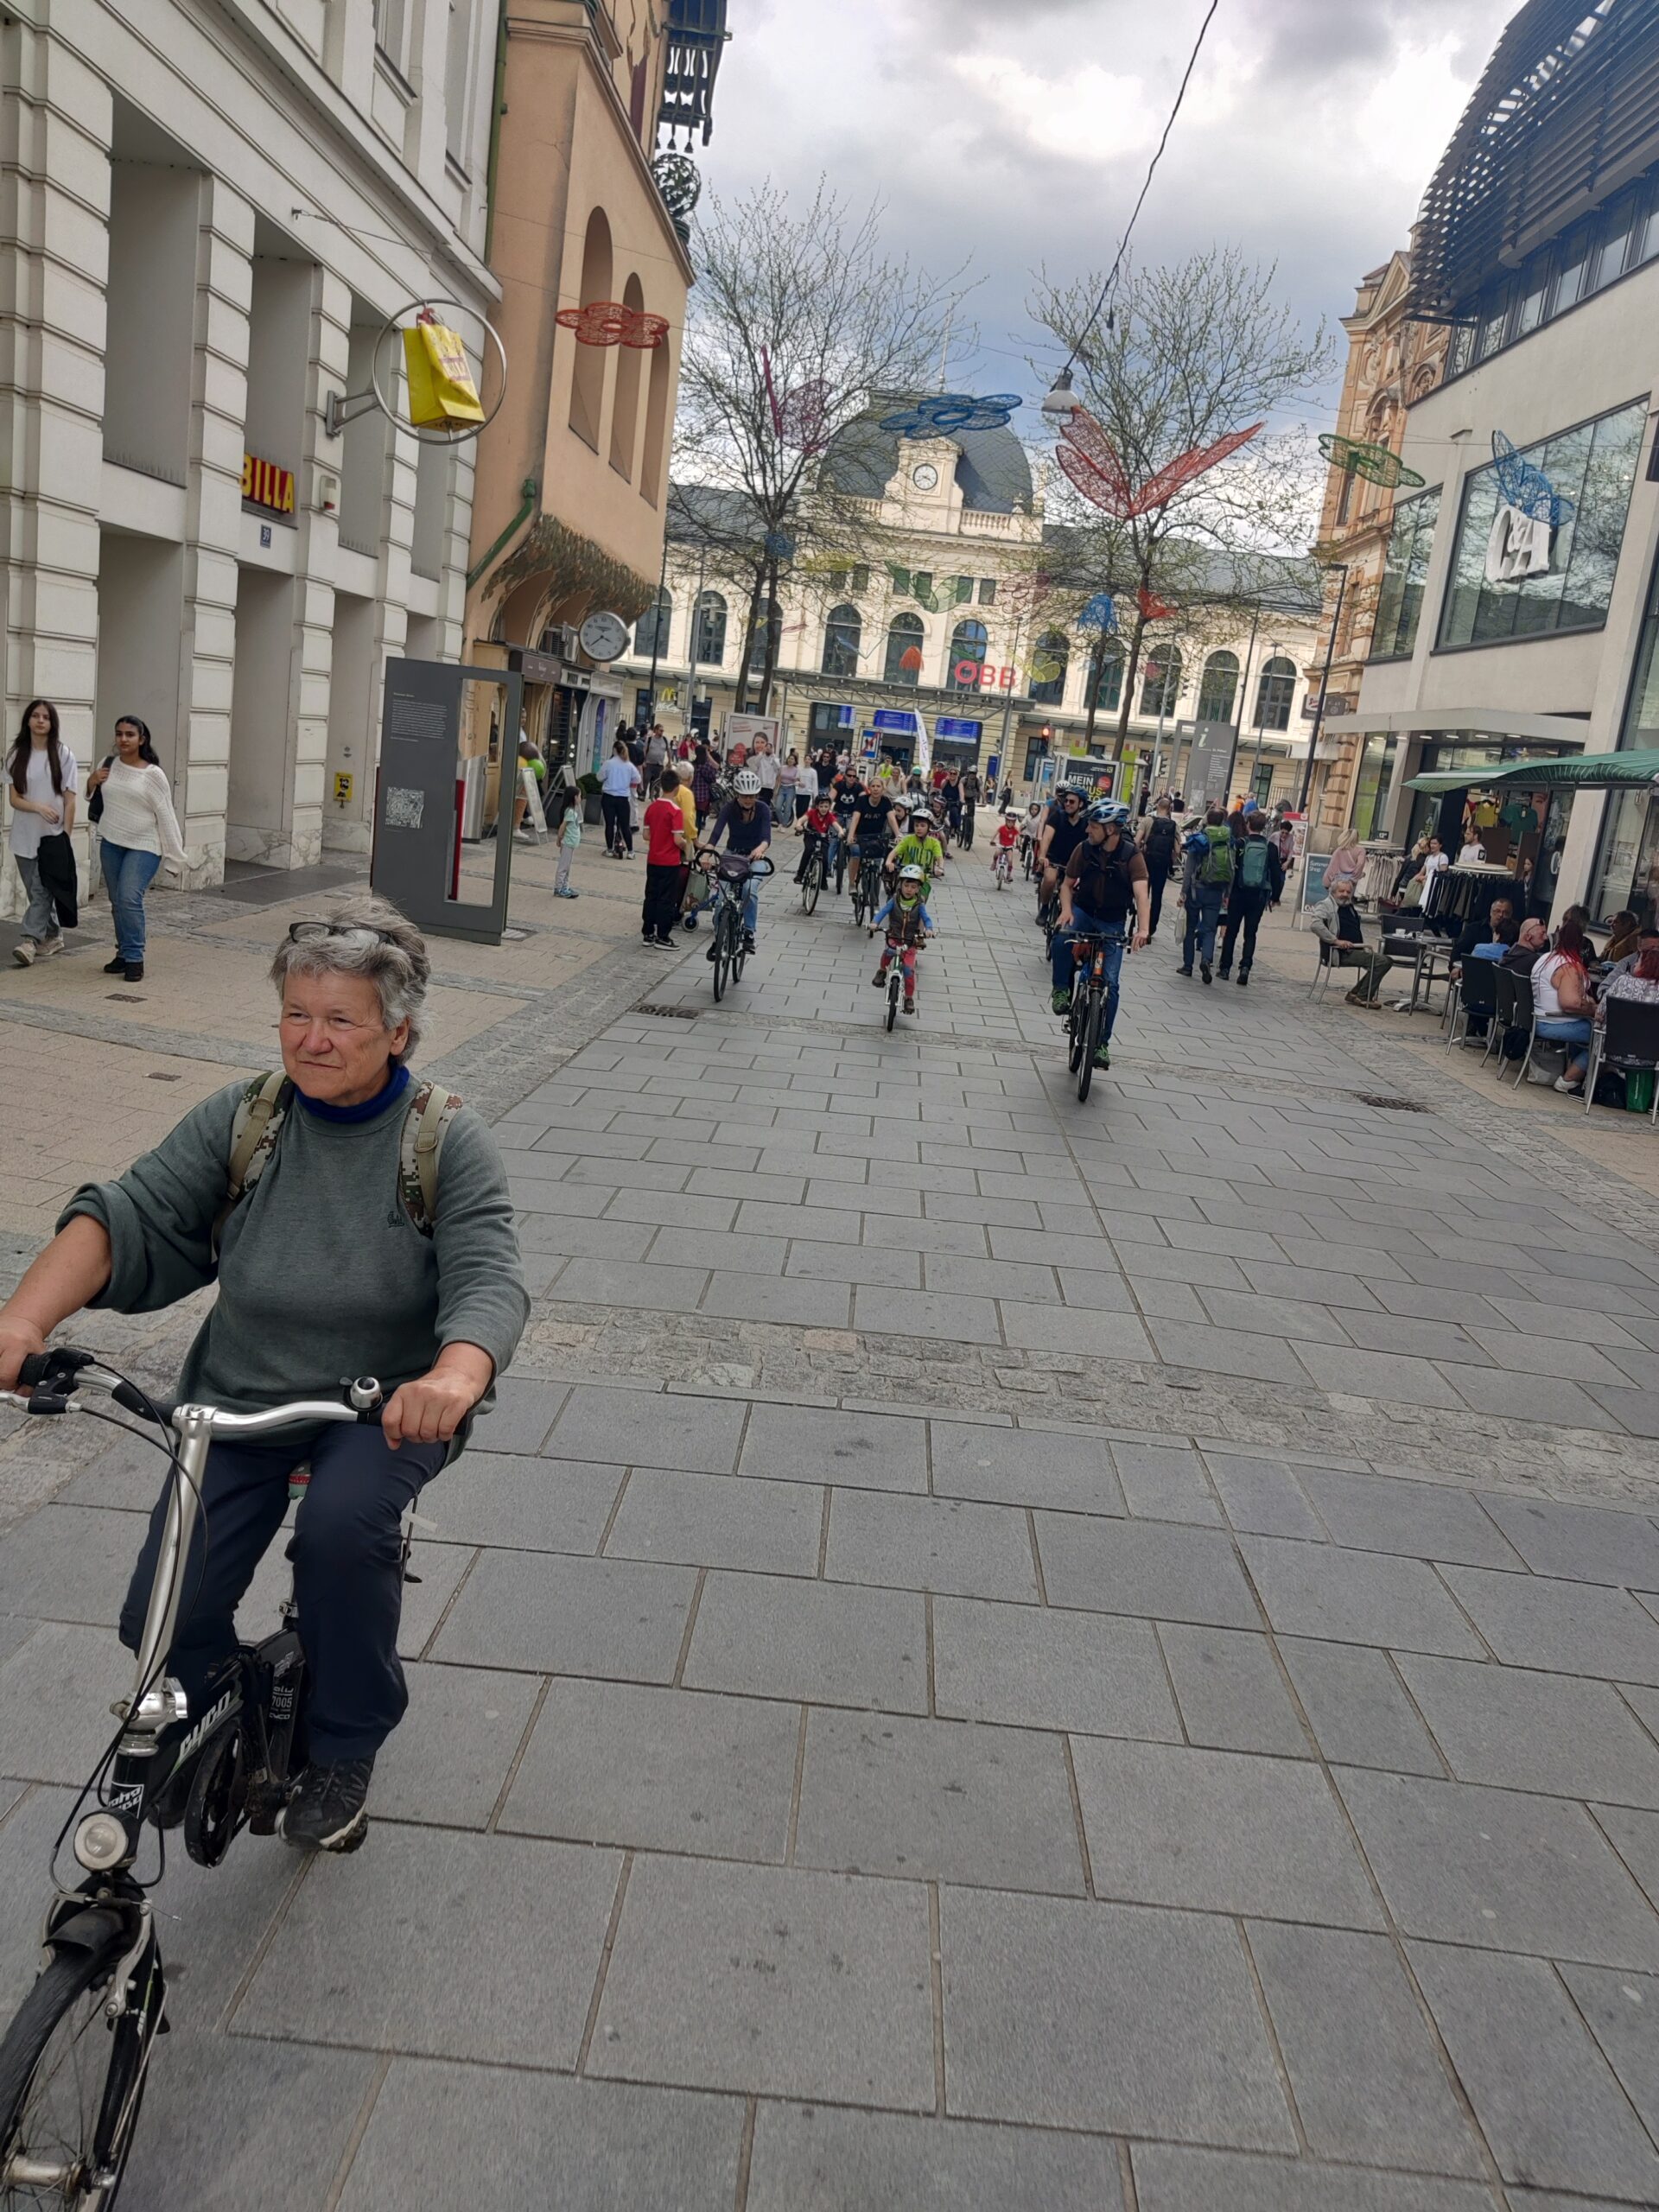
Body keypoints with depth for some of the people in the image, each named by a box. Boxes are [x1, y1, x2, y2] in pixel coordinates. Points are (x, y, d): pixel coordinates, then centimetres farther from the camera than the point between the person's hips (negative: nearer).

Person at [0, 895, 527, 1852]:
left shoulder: (448, 1137, -10)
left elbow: (490, 1280, -22)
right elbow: (129, 1216, -10)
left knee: (341, 1524, -31)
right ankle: (212, 1713, 29)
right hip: (240, 1402, 3)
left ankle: (346, 1749, -2)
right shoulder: (240, 1121, -2)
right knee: (162, 1622, -10)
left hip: (390, 1406, -2)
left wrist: (455, 1377, -44)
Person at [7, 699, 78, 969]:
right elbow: (14, 799, 2)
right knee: (37, 891, 10)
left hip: (52, 835, -4)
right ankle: (52, 936, 23)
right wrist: (38, 807, -17)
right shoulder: (18, 755, 6)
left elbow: (70, 801, -3)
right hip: (24, 836, 4)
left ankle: (29, 941, -17)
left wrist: (66, 835, -8)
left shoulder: (63, 755, -3)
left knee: (41, 890, -12)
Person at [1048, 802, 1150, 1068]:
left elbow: (1142, 894, -30)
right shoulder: (1085, 849, -11)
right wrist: (1066, 909, -23)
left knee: (1110, 982, -8)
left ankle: (1102, 1043, 4)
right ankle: (1061, 989, -7)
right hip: (1083, 912, 2)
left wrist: (1143, 929, -46)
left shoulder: (1132, 856, -19)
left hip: (1113, 923, -1)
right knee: (1061, 941, -33)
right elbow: (1067, 884, -1)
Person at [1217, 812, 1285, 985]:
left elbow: (1230, 868, -6)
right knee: (1250, 933, 7)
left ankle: (1225, 967, 9)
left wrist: (1226, 892, 0)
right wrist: (1275, 897, 9)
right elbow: (1276, 874, 0)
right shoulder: (1271, 847, -1)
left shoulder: (1239, 844, -6)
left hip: (1239, 893, -1)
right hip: (1259, 896, 1)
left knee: (1231, 931, 9)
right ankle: (1245, 965, -9)